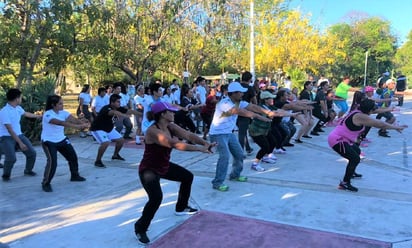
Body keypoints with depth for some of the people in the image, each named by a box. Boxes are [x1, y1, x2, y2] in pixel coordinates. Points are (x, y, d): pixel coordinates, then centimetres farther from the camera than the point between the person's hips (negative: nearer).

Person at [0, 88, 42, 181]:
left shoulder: (18, 108, 3)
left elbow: (26, 114, 28)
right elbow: (10, 130, -25)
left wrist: (38, 116, 45)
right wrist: (20, 143, -28)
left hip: (19, 135, 7)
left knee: (32, 153, 0)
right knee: (11, 158, -24)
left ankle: (28, 170, 27)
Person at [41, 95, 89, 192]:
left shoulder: (63, 112, -5)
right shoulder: (48, 115, -25)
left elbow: (74, 119, -20)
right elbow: (61, 123, -39)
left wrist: (83, 123, -42)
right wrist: (77, 126, -48)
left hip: (62, 139, 7)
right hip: (49, 141, -7)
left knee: (73, 156, 11)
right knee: (52, 162, -21)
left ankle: (75, 175, 34)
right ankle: (46, 183, -2)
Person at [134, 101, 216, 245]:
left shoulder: (171, 127, -5)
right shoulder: (153, 131, -31)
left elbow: (188, 135, -14)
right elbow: (175, 144, -42)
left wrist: (205, 143, -31)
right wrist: (200, 149, -44)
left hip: (164, 166, 10)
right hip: (149, 170, -9)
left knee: (187, 176, 20)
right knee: (156, 197, -30)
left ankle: (181, 208, 42)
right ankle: (140, 229, -4)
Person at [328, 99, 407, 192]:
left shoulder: (357, 113, 10)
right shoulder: (360, 117, -20)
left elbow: (377, 123, 21)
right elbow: (379, 124, -14)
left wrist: (395, 126, 24)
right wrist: (396, 127, -2)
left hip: (340, 138, 11)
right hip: (337, 140, -11)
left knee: (357, 151, 29)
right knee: (355, 159, -16)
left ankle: (351, 172, 47)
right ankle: (345, 183, -12)